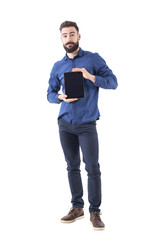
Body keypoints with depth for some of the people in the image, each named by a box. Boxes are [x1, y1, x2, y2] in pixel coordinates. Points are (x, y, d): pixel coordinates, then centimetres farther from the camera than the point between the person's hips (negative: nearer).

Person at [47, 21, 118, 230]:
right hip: (65, 123, 4)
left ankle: (95, 212, 0)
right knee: (72, 166, 9)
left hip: (87, 124, -4)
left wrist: (90, 76, -20)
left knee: (92, 167, -8)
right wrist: (61, 97, -8)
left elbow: (113, 82, -4)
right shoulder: (58, 66, 12)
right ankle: (77, 207, 19)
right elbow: (50, 93, 15)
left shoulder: (93, 59, 1)